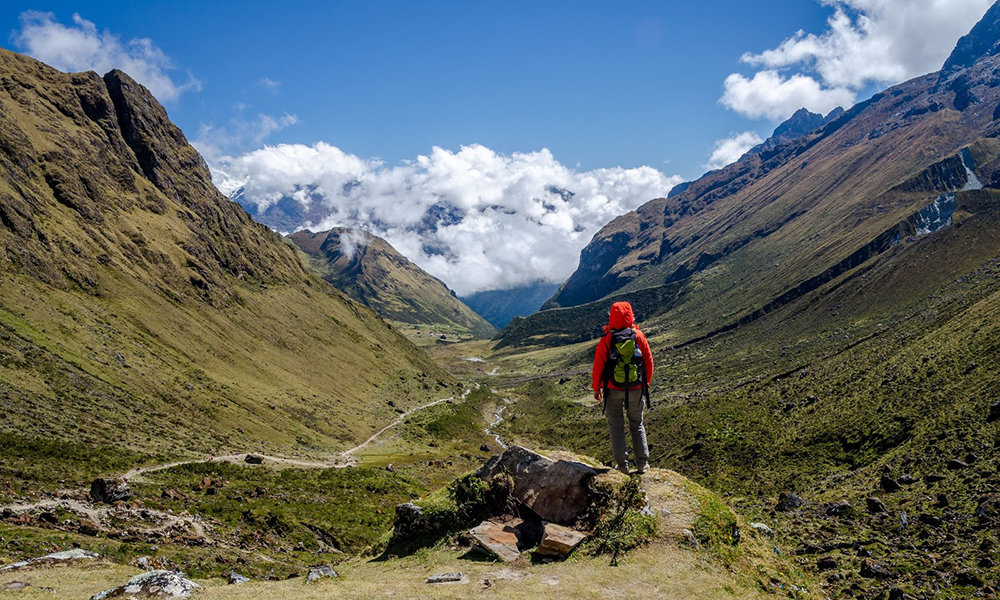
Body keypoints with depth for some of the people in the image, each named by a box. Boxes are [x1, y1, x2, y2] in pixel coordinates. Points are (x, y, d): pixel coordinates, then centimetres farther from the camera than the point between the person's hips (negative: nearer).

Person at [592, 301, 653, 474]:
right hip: (635, 389, 2)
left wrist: (596, 388, 5)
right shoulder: (638, 336, -4)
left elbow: (598, 365, -7)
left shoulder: (606, 339, -10)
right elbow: (649, 361, 2)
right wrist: (646, 383, 15)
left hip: (613, 389, -2)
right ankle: (642, 463, 14)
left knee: (616, 426, 9)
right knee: (637, 425, 15)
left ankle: (622, 465, 9)